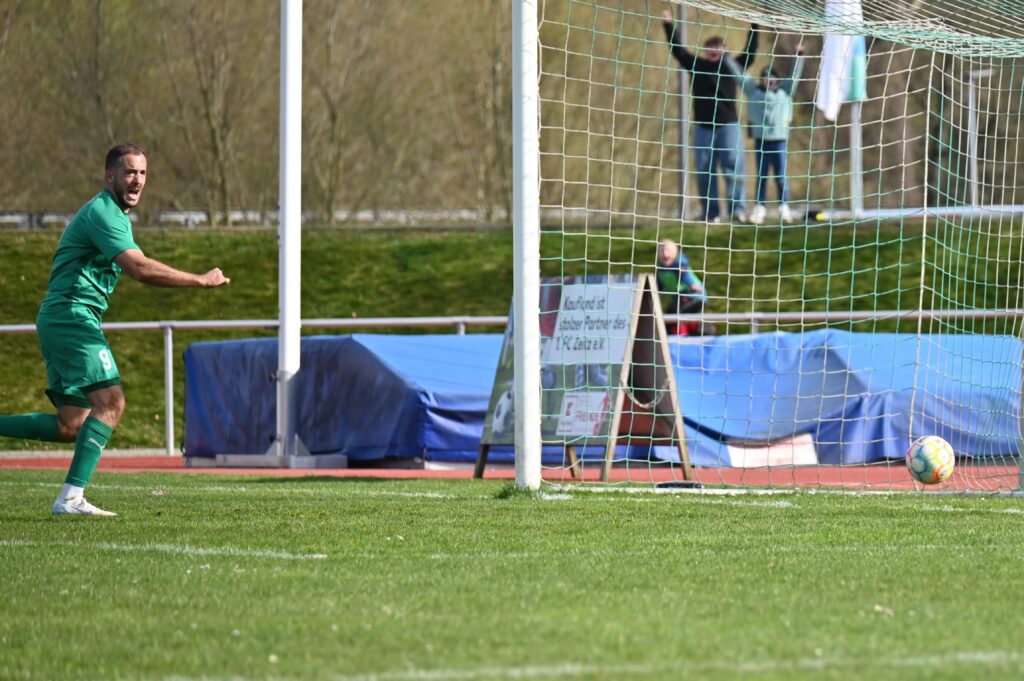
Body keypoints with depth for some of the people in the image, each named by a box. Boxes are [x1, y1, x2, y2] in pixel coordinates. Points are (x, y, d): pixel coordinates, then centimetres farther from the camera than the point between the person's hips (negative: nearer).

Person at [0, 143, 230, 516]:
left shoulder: (115, 215, 21)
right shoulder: (102, 212, -13)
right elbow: (140, 268, -24)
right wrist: (202, 280, -19)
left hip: (58, 322, 10)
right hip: (71, 316, -10)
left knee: (71, 426, 6)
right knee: (110, 401, -19)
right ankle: (71, 497, -24)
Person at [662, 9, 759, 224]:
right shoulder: (697, 65, 8)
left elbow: (749, 53, 3)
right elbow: (677, 50, 5)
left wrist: (754, 29, -2)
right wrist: (669, 26, 0)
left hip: (728, 125, -1)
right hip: (703, 127, 1)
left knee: (733, 168, -9)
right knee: (705, 172, 2)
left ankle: (738, 209, -10)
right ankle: (710, 212, 6)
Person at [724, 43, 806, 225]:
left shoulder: (784, 91, 5)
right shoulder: (754, 91, 6)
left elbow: (794, 75, 1)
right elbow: (738, 74, 9)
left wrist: (799, 56, -9)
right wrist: (727, 57, 10)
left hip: (779, 140, -1)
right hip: (760, 140, 1)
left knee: (781, 177, 0)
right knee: (761, 177, 6)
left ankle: (784, 207, 8)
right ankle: (759, 208, 10)